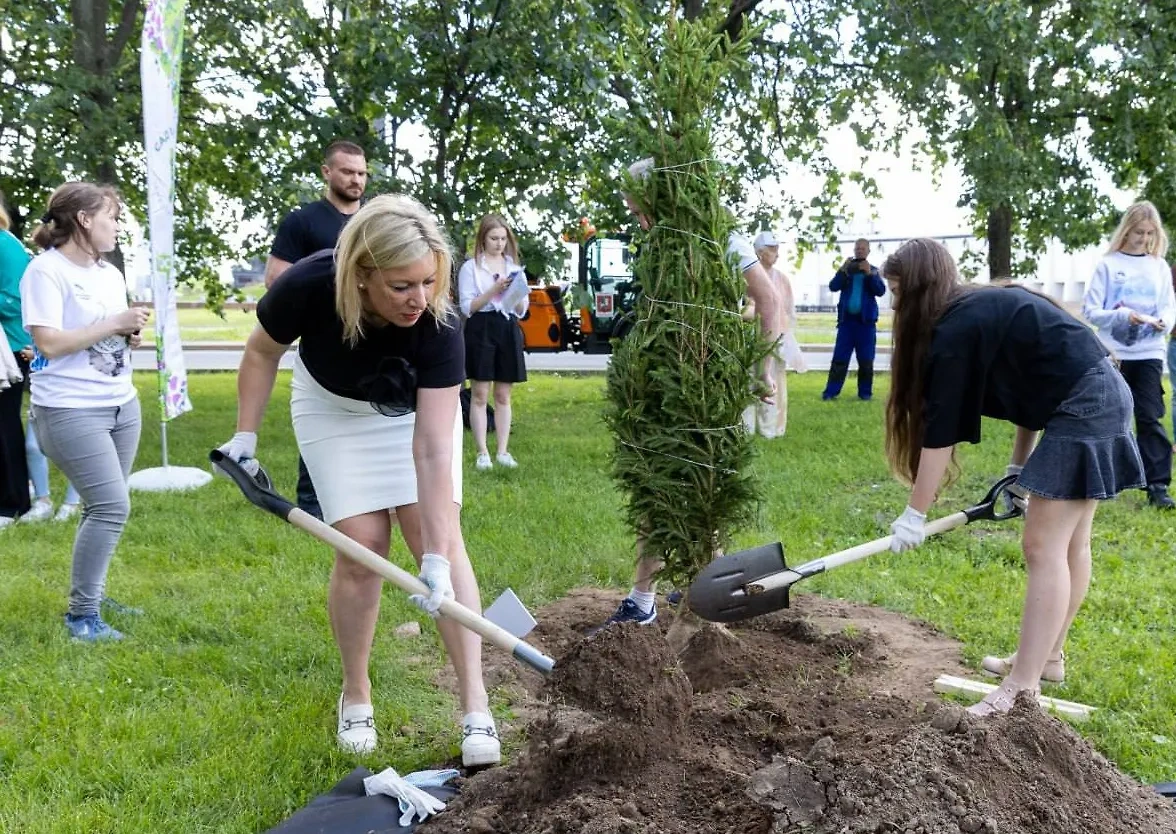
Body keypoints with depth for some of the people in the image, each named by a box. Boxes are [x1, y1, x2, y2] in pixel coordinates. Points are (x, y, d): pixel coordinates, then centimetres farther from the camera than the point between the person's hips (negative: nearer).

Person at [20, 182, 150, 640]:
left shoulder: (110, 273, 12)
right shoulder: (46, 271, -11)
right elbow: (50, 343, -19)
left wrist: (132, 335, -1)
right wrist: (114, 324, -17)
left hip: (121, 405, 8)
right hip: (70, 410, -7)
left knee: (105, 507, 8)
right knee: (112, 506, -13)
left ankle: (92, 596, 23)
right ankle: (82, 614, -1)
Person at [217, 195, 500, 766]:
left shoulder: (438, 326, -37)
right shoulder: (310, 286, -35)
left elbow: (432, 451, -37)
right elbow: (263, 352, -11)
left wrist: (436, 557, -40)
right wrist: (245, 434, -11)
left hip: (416, 406, 0)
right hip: (334, 409, 1)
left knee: (440, 538, -12)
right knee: (362, 545, -8)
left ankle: (475, 711, -10)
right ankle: (355, 697, 12)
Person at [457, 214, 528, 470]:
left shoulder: (514, 267, 15)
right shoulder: (470, 267, 1)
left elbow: (522, 311, 13)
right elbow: (467, 308, -7)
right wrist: (494, 290, -16)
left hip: (509, 331, 4)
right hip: (481, 330, -4)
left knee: (503, 395, 6)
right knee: (480, 394, -3)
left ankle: (503, 451, 10)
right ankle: (482, 452, 1)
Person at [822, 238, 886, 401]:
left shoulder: (873, 270, 7)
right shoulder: (846, 268, 9)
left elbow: (881, 291, -6)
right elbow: (833, 286, -3)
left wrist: (869, 274, -17)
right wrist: (843, 271, -16)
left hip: (866, 320, 0)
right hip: (847, 319, 0)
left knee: (866, 359, 3)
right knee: (839, 357, -1)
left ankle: (865, 392, 10)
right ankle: (831, 391, -1)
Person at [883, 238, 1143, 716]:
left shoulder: (955, 329, -14)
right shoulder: (986, 309, 14)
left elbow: (941, 431, -13)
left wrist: (914, 515, -7)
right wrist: (1017, 468, 21)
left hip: (1082, 409, -10)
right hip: (1101, 398, 10)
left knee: (1043, 549, -9)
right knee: (1068, 544, 17)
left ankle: (1022, 690, -6)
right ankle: (1047, 658, 28)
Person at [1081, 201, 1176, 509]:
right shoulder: (1108, 264, 0)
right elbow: (1090, 310, -4)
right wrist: (1124, 316, -19)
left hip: (1150, 354, 1)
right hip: (1115, 354, -1)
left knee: (1150, 418, -3)